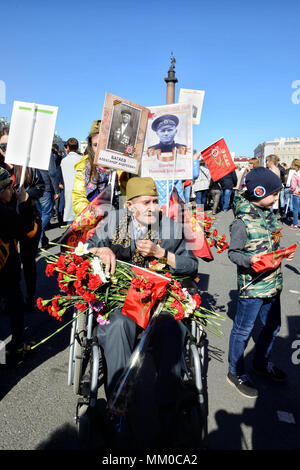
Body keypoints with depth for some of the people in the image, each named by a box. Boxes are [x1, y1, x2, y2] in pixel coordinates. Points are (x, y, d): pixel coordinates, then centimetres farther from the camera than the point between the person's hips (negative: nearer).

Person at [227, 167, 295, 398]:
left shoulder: (269, 214, 5)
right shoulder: (242, 222, -19)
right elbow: (233, 253, -14)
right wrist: (249, 260, -31)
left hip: (273, 282, 9)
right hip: (252, 286, -8)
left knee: (272, 326, 22)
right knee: (243, 330, 7)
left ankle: (261, 362, 46)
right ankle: (236, 372, 27)